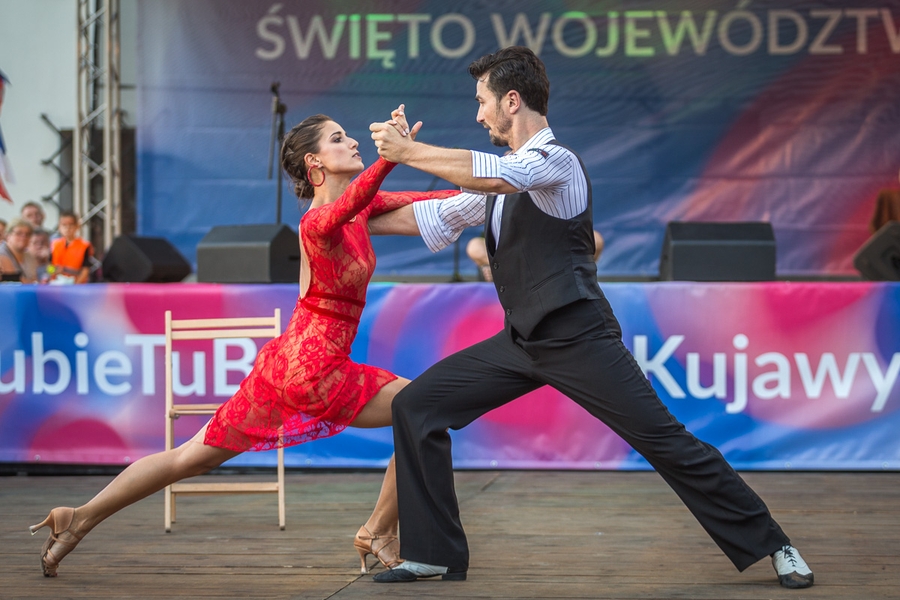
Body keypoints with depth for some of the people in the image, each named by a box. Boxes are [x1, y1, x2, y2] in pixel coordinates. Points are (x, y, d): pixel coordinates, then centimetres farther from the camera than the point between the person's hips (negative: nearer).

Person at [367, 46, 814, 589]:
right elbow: (436, 218, 25)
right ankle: (436, 555, 6)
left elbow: (492, 175, -30)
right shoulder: (503, 175, 17)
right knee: (416, 406, 0)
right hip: (521, 342, 8)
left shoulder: (556, 160, -11)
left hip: (578, 341, -8)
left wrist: (407, 151, -22)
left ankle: (772, 546, 4)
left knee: (665, 441, -9)